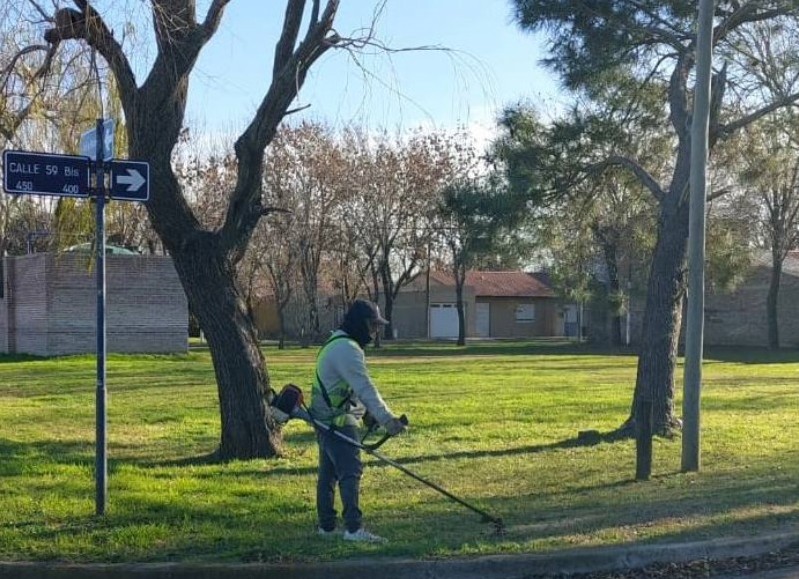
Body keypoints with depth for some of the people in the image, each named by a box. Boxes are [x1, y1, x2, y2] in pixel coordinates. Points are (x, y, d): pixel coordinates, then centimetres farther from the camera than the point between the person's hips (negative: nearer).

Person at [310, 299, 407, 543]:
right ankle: (354, 528, -16)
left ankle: (326, 526, 21)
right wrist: (387, 419, -32)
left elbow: (357, 387, 19)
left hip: (327, 420, 11)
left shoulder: (337, 344, 16)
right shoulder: (347, 349, -19)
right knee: (351, 471, -13)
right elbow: (365, 388, -28)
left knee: (329, 472, 14)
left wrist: (378, 415, 14)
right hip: (337, 421, -11)